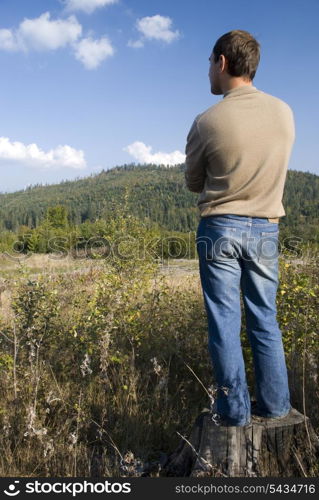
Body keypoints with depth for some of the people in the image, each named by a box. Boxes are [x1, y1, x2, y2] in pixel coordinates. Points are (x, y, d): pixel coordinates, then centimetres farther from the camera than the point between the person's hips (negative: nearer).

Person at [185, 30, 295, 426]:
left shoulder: (207, 122, -11)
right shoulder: (285, 113, 1)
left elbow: (193, 183, 2)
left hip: (219, 228, -3)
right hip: (265, 229, 4)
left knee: (224, 322, 5)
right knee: (264, 319, 13)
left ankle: (234, 409, 14)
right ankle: (274, 404, 22)